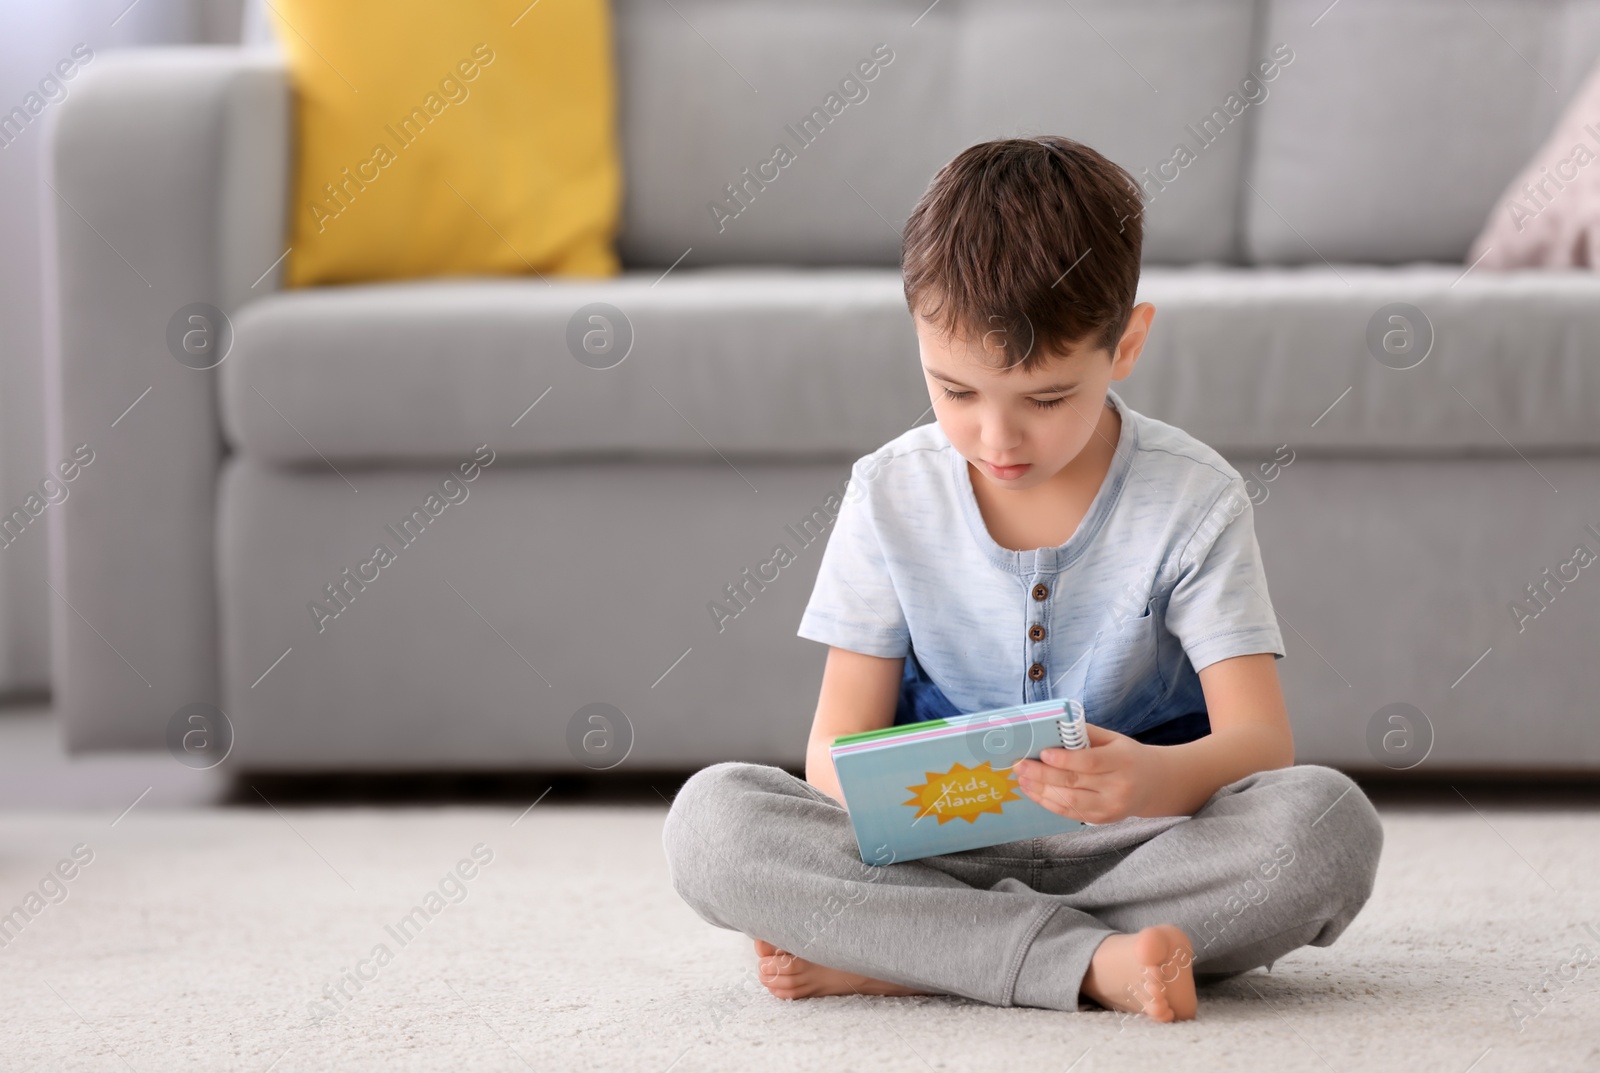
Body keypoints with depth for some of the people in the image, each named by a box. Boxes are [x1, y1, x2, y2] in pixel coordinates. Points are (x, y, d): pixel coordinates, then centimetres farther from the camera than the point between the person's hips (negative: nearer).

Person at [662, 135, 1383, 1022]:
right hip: (939, 852, 1)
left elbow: (1259, 737, -12)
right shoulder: (892, 496, 2)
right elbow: (839, 736, 2)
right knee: (709, 818, -25)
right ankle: (1090, 961, -32)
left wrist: (1155, 779, -37)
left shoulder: (1191, 499, -4)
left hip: (1139, 842, -1)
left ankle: (886, 956, -29)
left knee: (1329, 822, -33)